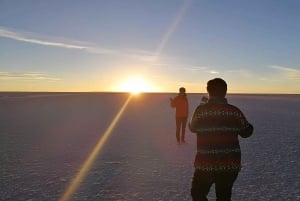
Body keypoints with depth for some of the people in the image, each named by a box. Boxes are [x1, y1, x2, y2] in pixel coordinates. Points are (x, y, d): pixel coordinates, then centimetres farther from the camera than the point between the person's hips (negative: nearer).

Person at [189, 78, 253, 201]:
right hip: (230, 164, 4)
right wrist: (249, 126, 29)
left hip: (206, 164, -3)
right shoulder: (235, 111, -5)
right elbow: (246, 132, 6)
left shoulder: (201, 110, -13)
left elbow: (192, 128, 5)